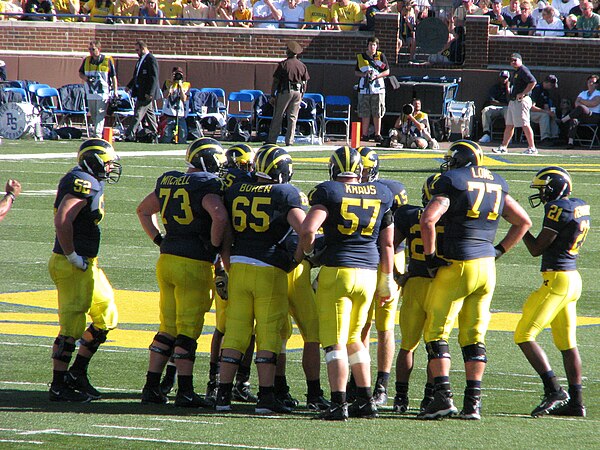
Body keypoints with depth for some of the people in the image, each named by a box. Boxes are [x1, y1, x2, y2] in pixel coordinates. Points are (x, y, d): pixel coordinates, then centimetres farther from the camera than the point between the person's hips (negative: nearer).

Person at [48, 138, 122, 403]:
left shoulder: (91, 183, 14)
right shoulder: (83, 184, -17)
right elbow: (62, 221, -28)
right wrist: (73, 257, -21)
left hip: (86, 264, 10)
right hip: (72, 265, -10)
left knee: (106, 317, 16)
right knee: (72, 325, -4)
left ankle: (77, 373, 23)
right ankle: (59, 386, 2)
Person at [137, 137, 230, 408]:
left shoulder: (168, 181, 13)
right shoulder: (207, 186, -11)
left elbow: (143, 210, 27)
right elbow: (220, 217, -27)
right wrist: (216, 247, -12)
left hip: (166, 260, 7)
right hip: (193, 264, -7)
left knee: (168, 328, 14)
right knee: (188, 331, -3)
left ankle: (151, 387, 15)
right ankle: (185, 391, -2)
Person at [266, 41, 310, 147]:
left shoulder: (283, 64, -6)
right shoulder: (302, 65, 7)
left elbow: (275, 81, -6)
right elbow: (305, 82, 9)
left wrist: (272, 95, -3)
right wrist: (301, 96, 17)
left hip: (285, 91, -4)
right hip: (298, 92, 4)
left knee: (277, 116, 2)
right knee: (293, 118, 7)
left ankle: (271, 140, 2)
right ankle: (289, 141, 4)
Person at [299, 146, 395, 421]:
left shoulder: (329, 192, -6)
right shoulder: (380, 195, 8)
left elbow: (308, 228, -19)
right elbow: (387, 243, 11)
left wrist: (307, 252, 2)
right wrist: (387, 280, 18)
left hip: (337, 271, -5)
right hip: (368, 272, 5)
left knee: (335, 341, -1)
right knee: (353, 338, 19)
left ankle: (338, 404, -7)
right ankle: (365, 401, 17)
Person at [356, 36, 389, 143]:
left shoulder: (381, 56, 6)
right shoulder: (360, 57, 9)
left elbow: (387, 71, 6)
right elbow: (356, 72, 14)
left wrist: (377, 76, -10)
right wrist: (364, 74, -8)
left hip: (378, 88, -1)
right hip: (364, 88, 1)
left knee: (377, 113, -2)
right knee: (365, 113, 0)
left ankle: (377, 135, 2)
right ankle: (364, 135, 4)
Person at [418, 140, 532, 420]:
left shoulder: (451, 182, -7)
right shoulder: (497, 185, 13)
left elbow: (428, 220, -19)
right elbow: (523, 222, 20)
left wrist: (430, 258, -9)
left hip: (457, 267, -6)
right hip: (487, 268, 6)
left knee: (437, 333, 0)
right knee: (474, 337, 9)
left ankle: (443, 396, -10)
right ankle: (473, 403, 6)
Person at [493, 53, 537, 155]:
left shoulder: (523, 70, -11)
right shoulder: (515, 72, 20)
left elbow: (533, 82, -22)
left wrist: (523, 93, -21)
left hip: (521, 101, -10)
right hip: (513, 101, 10)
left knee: (525, 125, -11)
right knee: (509, 125, 12)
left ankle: (532, 148, -10)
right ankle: (503, 147, 17)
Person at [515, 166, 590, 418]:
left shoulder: (559, 209, -15)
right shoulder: (581, 208, 12)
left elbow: (537, 249, -13)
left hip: (557, 280, -9)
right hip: (573, 278, 9)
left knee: (524, 336, -8)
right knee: (567, 343, 13)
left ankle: (553, 391, -14)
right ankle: (576, 402, 14)